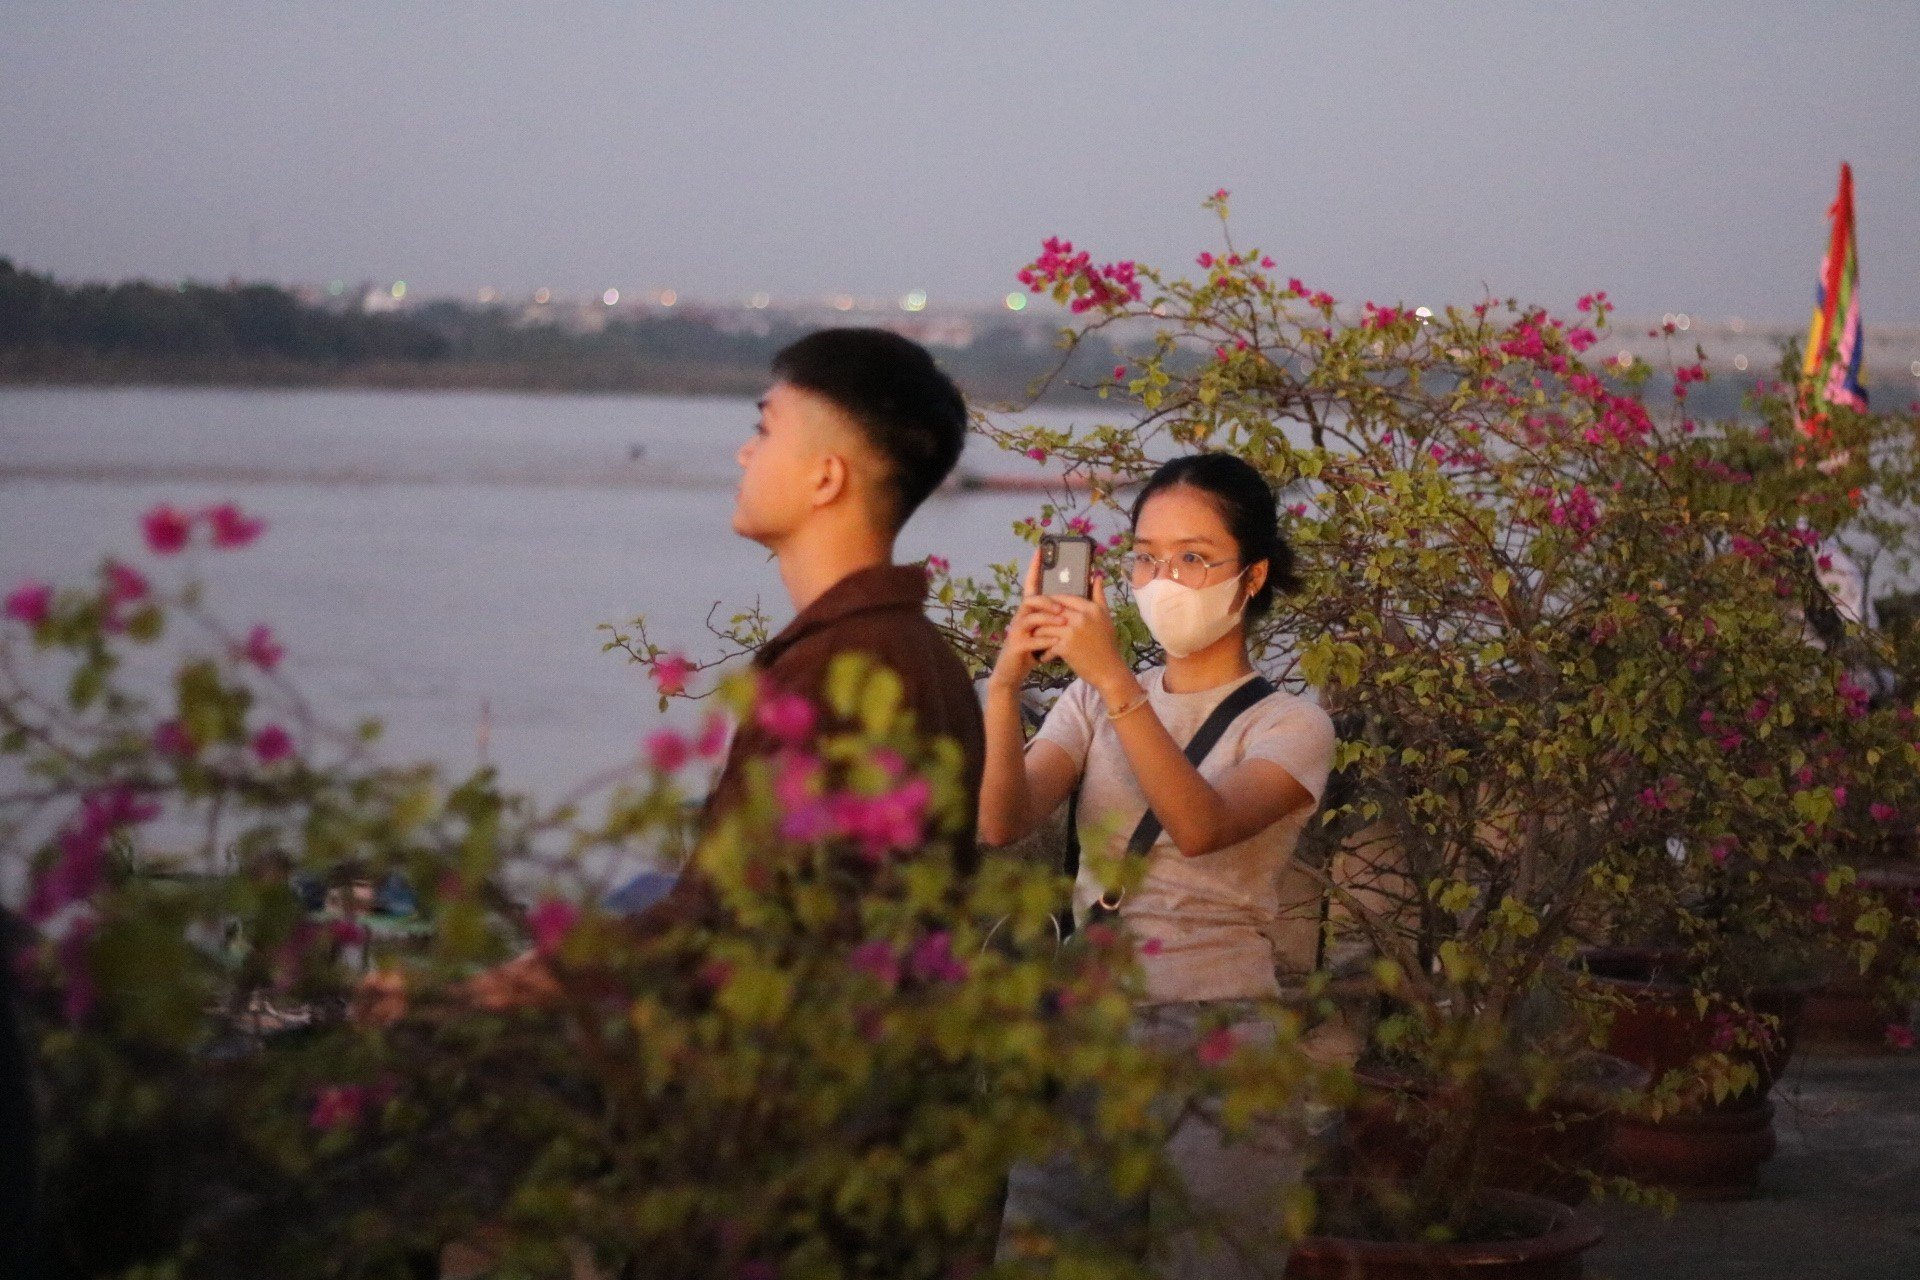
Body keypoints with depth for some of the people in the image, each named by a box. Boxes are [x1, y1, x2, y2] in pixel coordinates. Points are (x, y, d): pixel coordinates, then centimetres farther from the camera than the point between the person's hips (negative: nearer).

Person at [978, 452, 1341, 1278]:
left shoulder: (1288, 726, 0)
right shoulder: (1094, 703, 11)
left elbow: (1201, 826, -22)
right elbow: (1002, 824, -6)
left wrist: (1115, 680, -30)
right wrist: (1005, 686, -21)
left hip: (1219, 1038, -3)